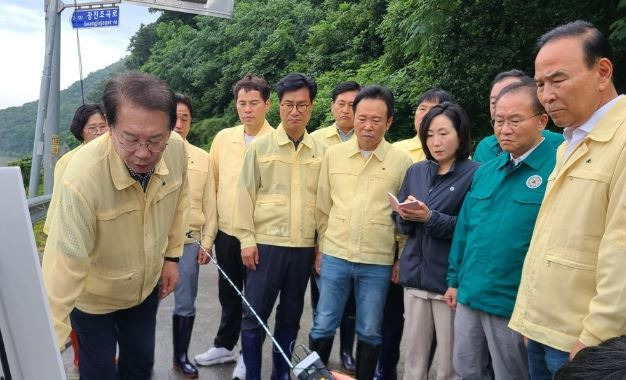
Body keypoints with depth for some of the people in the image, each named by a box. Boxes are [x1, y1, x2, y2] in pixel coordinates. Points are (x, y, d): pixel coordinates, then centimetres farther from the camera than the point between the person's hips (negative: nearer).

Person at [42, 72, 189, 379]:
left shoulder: (177, 149, -22)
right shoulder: (83, 178, -37)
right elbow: (63, 268, -35)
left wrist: (172, 255, 3)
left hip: (148, 285, 4)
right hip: (93, 296, -4)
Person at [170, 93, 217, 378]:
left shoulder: (202, 158, 5)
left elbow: (209, 204, 7)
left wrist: (207, 241, 2)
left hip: (189, 241, 2)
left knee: (185, 305, 11)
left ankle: (181, 357, 28)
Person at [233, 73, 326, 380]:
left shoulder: (320, 151, 5)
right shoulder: (260, 146, 0)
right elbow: (245, 194, -2)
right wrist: (247, 239, -7)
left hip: (304, 246, 3)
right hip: (266, 243, -2)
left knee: (290, 316, 14)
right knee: (255, 315, 3)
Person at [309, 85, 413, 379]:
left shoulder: (402, 162, -4)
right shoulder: (333, 154, 2)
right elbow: (323, 206, 8)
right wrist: (321, 246, 10)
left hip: (378, 263, -1)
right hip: (334, 256, 2)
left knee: (369, 332, 12)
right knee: (322, 327, 11)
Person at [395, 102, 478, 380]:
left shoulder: (474, 174, -6)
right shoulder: (415, 171, 11)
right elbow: (400, 223, 14)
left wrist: (430, 217, -18)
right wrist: (407, 216, -8)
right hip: (415, 274, 5)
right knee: (413, 357, 12)